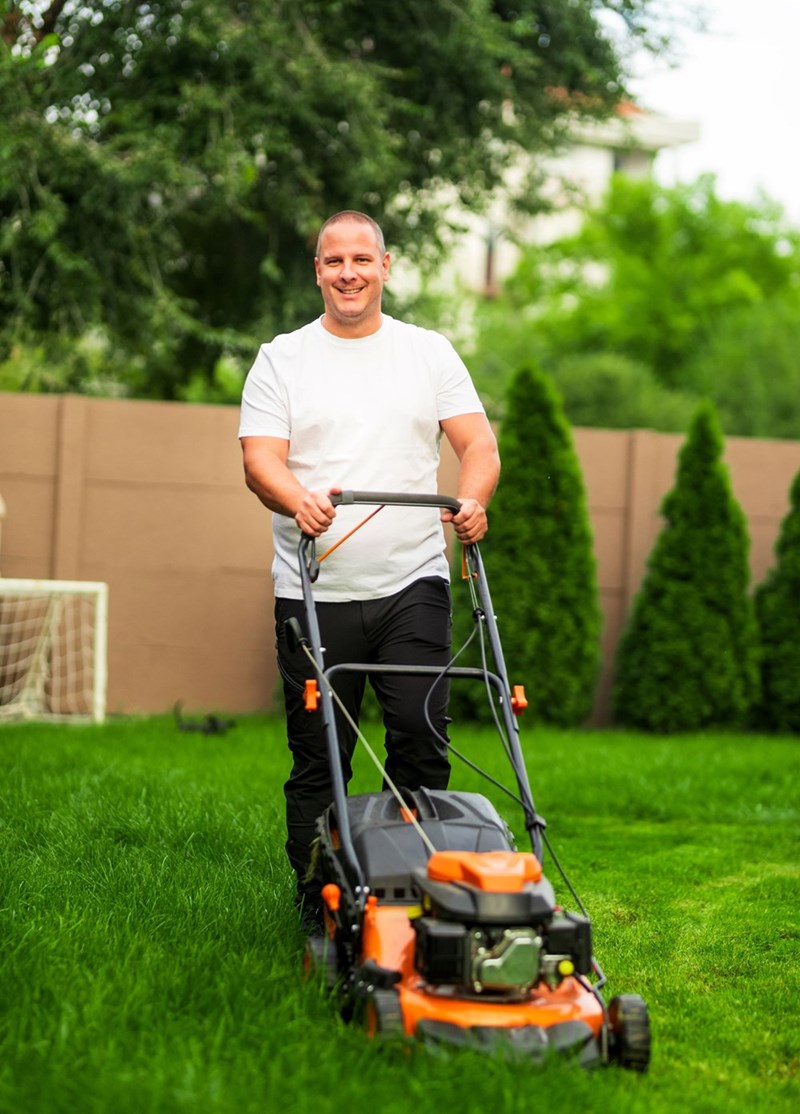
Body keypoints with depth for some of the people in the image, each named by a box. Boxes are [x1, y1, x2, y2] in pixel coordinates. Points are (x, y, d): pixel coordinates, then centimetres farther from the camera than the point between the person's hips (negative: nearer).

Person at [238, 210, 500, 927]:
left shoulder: (430, 353, 13)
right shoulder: (283, 358, 8)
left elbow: (478, 443, 7)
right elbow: (260, 457, -3)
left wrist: (473, 499, -14)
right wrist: (299, 500, -24)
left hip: (412, 582, 1)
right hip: (316, 592, 0)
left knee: (422, 735, -8)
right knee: (319, 754, 2)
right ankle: (319, 905, 12)